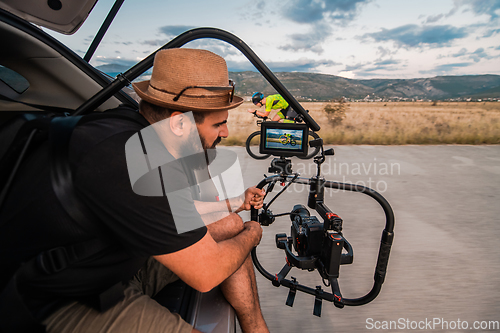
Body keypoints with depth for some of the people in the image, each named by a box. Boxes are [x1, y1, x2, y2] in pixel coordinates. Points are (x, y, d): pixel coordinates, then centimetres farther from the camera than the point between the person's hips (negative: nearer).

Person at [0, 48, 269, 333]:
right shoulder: (125, 163, -34)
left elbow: (176, 210, 13)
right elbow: (206, 274, -26)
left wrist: (236, 202, 20)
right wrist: (251, 236, -6)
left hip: (122, 259, 9)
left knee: (230, 224, 3)